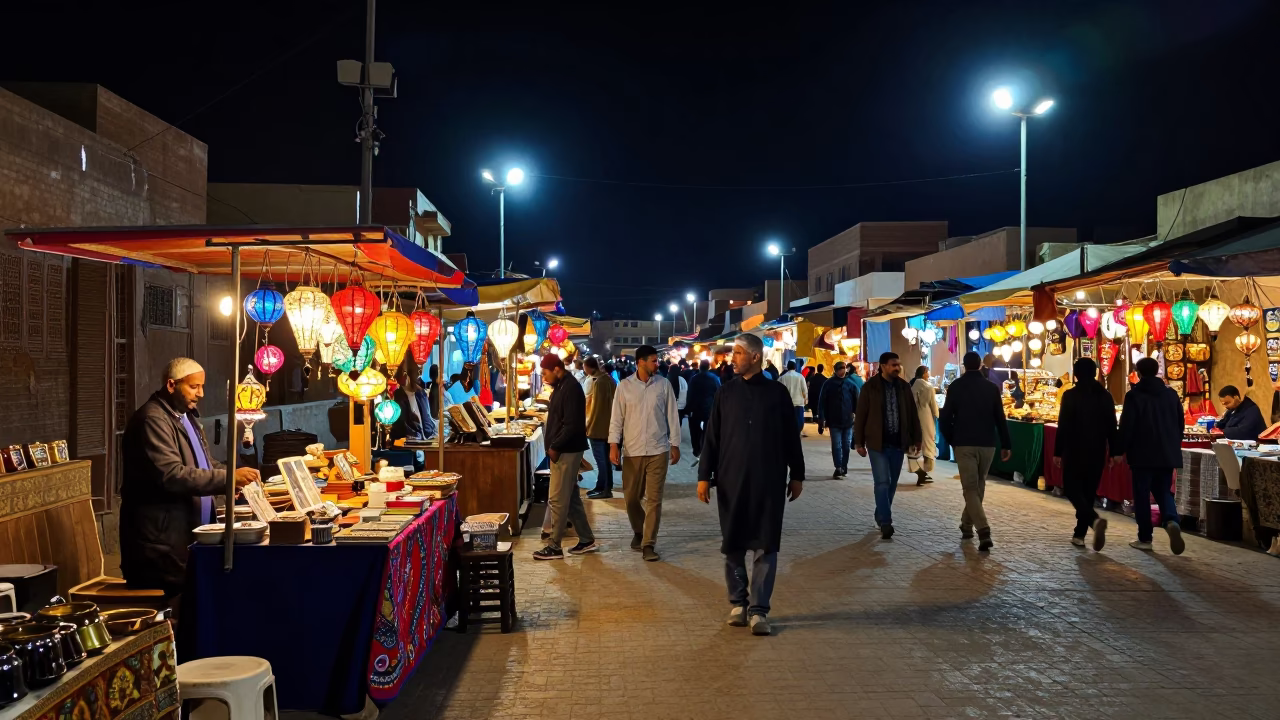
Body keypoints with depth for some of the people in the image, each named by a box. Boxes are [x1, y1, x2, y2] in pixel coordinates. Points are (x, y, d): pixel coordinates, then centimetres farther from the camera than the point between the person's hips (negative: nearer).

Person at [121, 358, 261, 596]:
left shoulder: (187, 415, 16)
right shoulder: (153, 419, -16)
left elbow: (204, 463, 25)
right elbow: (171, 475, -27)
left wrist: (235, 477, 6)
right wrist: (228, 478, -26)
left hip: (191, 531, 9)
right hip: (162, 539, -9)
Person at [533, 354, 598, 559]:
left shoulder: (571, 388, -17)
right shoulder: (561, 386, 14)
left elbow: (572, 425, -24)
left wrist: (555, 447, -18)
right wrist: (553, 446, 11)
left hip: (566, 451, -10)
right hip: (563, 450, 10)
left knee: (557, 499, -5)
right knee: (571, 498, 14)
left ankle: (554, 547, 2)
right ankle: (587, 540, 22)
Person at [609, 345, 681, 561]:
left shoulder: (664, 385, 1)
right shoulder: (624, 386, 0)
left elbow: (672, 416, 5)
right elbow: (617, 417, 1)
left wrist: (674, 444, 3)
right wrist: (614, 444, -7)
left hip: (658, 450, 0)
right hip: (632, 450, 1)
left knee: (654, 499, -3)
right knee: (631, 497, 10)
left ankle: (648, 544, 4)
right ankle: (638, 532, 34)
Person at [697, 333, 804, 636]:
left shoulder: (777, 392, 1)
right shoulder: (726, 393, 4)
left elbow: (791, 437, 6)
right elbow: (711, 438, 5)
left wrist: (797, 475, 7)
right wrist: (705, 476, 1)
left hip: (769, 480, -1)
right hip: (731, 479, 1)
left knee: (765, 546, 0)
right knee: (733, 544, 8)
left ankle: (758, 609, 6)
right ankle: (737, 602, 22)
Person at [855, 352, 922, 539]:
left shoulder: (904, 387, 6)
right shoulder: (870, 387, -5)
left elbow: (912, 414, 10)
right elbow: (860, 416, -3)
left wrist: (916, 439, 8)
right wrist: (859, 442, -4)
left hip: (897, 443, 4)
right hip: (878, 443, -4)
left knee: (892, 483, 11)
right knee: (882, 482, -9)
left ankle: (881, 516, 27)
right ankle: (885, 522, -9)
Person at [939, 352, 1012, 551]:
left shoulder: (956, 387, -3)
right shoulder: (992, 388, 1)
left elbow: (945, 419, -4)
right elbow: (1000, 419, 1)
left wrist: (952, 439, 11)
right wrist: (1006, 445, 6)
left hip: (964, 444, -2)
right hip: (987, 444, 3)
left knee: (970, 488, -3)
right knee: (978, 486, 19)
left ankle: (984, 531, -20)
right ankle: (967, 525, 27)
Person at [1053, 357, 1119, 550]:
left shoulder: (1070, 395, -10)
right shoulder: (1105, 396, 3)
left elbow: (1063, 426, -12)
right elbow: (1111, 427, 4)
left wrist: (1058, 452, -6)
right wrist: (1114, 452, 10)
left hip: (1075, 451, -4)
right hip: (1097, 452, 4)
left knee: (1072, 489, 3)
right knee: (1089, 491, 13)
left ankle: (1095, 519, -23)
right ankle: (1079, 534, 16)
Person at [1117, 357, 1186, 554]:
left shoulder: (1134, 395, -9)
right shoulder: (1171, 394, 6)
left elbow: (1126, 426, -11)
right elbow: (1180, 424, 12)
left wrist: (1120, 451, -3)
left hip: (1142, 454, -4)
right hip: (1167, 454, 4)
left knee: (1142, 495, 5)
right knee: (1164, 492, 12)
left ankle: (1145, 538, 8)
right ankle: (1172, 521, -16)